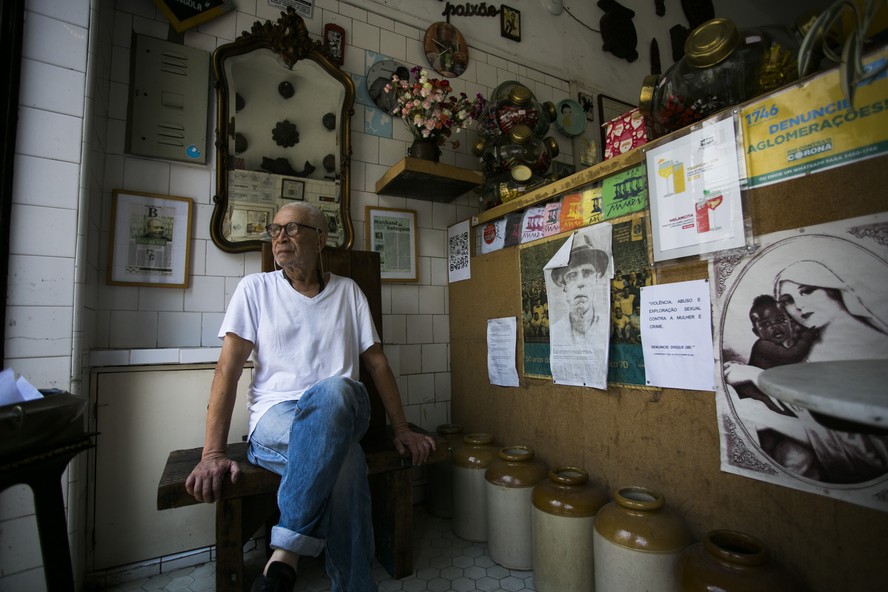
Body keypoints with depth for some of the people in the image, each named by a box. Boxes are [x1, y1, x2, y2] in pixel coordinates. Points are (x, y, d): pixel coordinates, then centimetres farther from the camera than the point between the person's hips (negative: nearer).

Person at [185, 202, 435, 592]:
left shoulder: (348, 291, 9)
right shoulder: (255, 288, 4)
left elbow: (377, 363, 9)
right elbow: (228, 370, -3)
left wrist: (401, 430, 5)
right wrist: (212, 454, -14)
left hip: (344, 413, 2)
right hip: (274, 420, -1)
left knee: (334, 389, -37)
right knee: (344, 463, -35)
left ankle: (284, 557, -24)